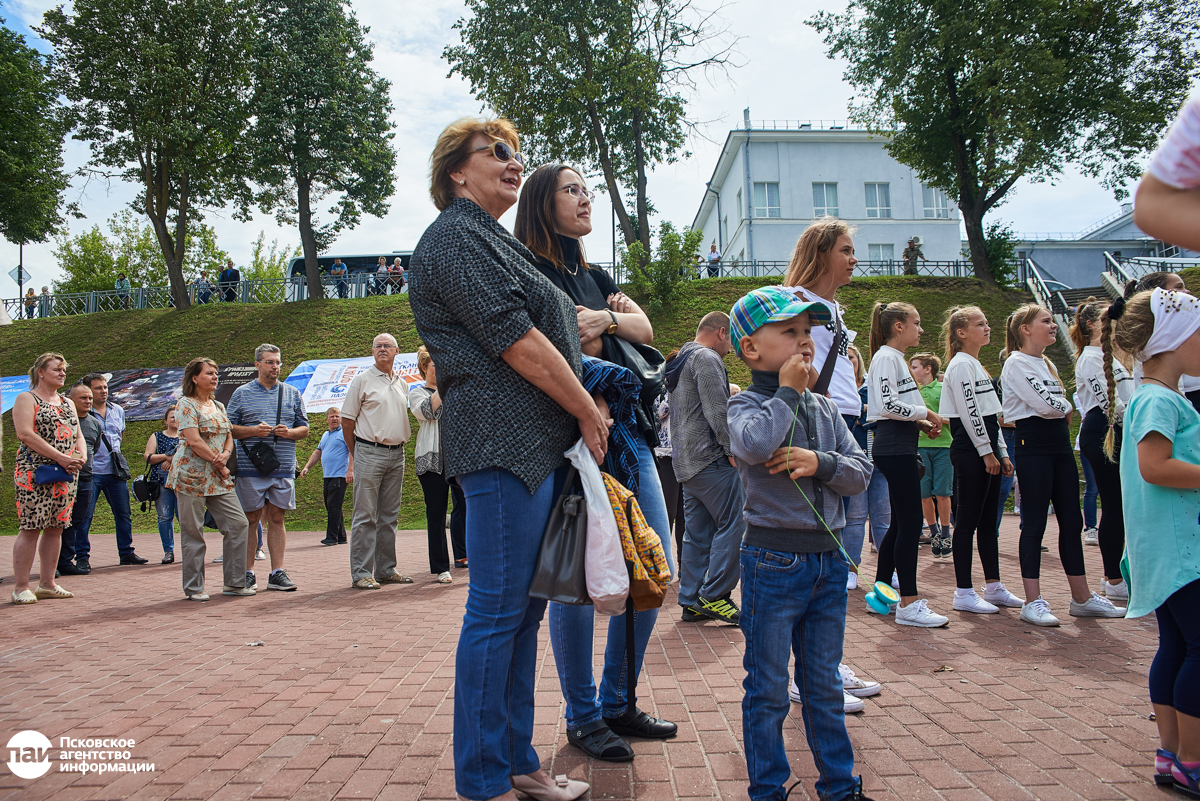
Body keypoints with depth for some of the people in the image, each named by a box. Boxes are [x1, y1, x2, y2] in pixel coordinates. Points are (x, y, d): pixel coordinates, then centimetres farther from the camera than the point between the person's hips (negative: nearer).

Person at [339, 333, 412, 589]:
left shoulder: (402, 383, 15)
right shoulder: (362, 379, -1)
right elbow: (347, 420, 0)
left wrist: (399, 445, 14)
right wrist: (355, 454, 2)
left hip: (397, 455, 6)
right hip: (370, 453, -5)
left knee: (389, 515, 9)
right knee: (365, 515, -5)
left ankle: (386, 570, 16)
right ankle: (360, 573, 0)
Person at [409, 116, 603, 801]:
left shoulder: (496, 243, 26)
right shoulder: (456, 237, -5)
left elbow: (555, 330, 27)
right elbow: (516, 340, -14)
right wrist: (587, 411, -7)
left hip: (540, 446, 10)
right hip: (503, 443, -10)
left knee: (525, 608, 12)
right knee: (498, 610, -4)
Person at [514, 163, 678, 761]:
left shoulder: (595, 276, 23)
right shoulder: (531, 274, -2)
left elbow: (645, 330, 10)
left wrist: (604, 320, -8)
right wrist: (613, 319, -1)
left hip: (629, 432, 8)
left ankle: (618, 703, 24)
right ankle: (583, 718, 15)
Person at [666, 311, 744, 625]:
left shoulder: (680, 361, 23)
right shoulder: (707, 358, -9)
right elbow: (717, 411, -18)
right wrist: (733, 450, -14)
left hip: (686, 462, 10)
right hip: (710, 458, -10)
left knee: (698, 533, 10)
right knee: (734, 524, -6)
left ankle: (691, 602, 12)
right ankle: (714, 596, -5)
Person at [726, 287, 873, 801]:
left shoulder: (824, 408, 10)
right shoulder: (747, 405, -8)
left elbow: (861, 471, 5)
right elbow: (752, 444, -31)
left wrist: (820, 463, -14)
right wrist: (787, 391, -18)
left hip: (828, 558, 6)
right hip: (773, 559, -5)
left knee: (825, 684, 18)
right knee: (768, 687, 7)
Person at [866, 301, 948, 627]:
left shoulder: (896, 358, 21)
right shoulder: (886, 357, -10)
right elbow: (887, 404, -20)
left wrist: (922, 423, 10)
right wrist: (925, 412, -9)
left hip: (901, 447, 11)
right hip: (894, 449, -11)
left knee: (900, 523, 13)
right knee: (911, 523, -10)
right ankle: (909, 604, -7)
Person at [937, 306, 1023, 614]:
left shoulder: (977, 365, 20)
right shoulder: (961, 364, -10)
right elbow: (968, 411, -17)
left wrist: (1002, 452, 17)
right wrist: (986, 452, -17)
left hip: (986, 447, 10)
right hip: (970, 450, -10)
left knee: (988, 520, 12)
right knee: (968, 520, -6)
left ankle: (994, 587, 19)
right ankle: (964, 593, 0)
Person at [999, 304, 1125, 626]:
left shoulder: (1047, 364, 20)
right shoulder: (1016, 364, -8)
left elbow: (1059, 408, 19)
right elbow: (1044, 404, -16)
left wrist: (1058, 409, -1)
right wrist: (1066, 407, 3)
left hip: (1060, 445, 8)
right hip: (1033, 446, -8)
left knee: (1071, 521, 9)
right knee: (1034, 524, -5)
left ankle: (1082, 598, 17)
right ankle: (1033, 602, 1)